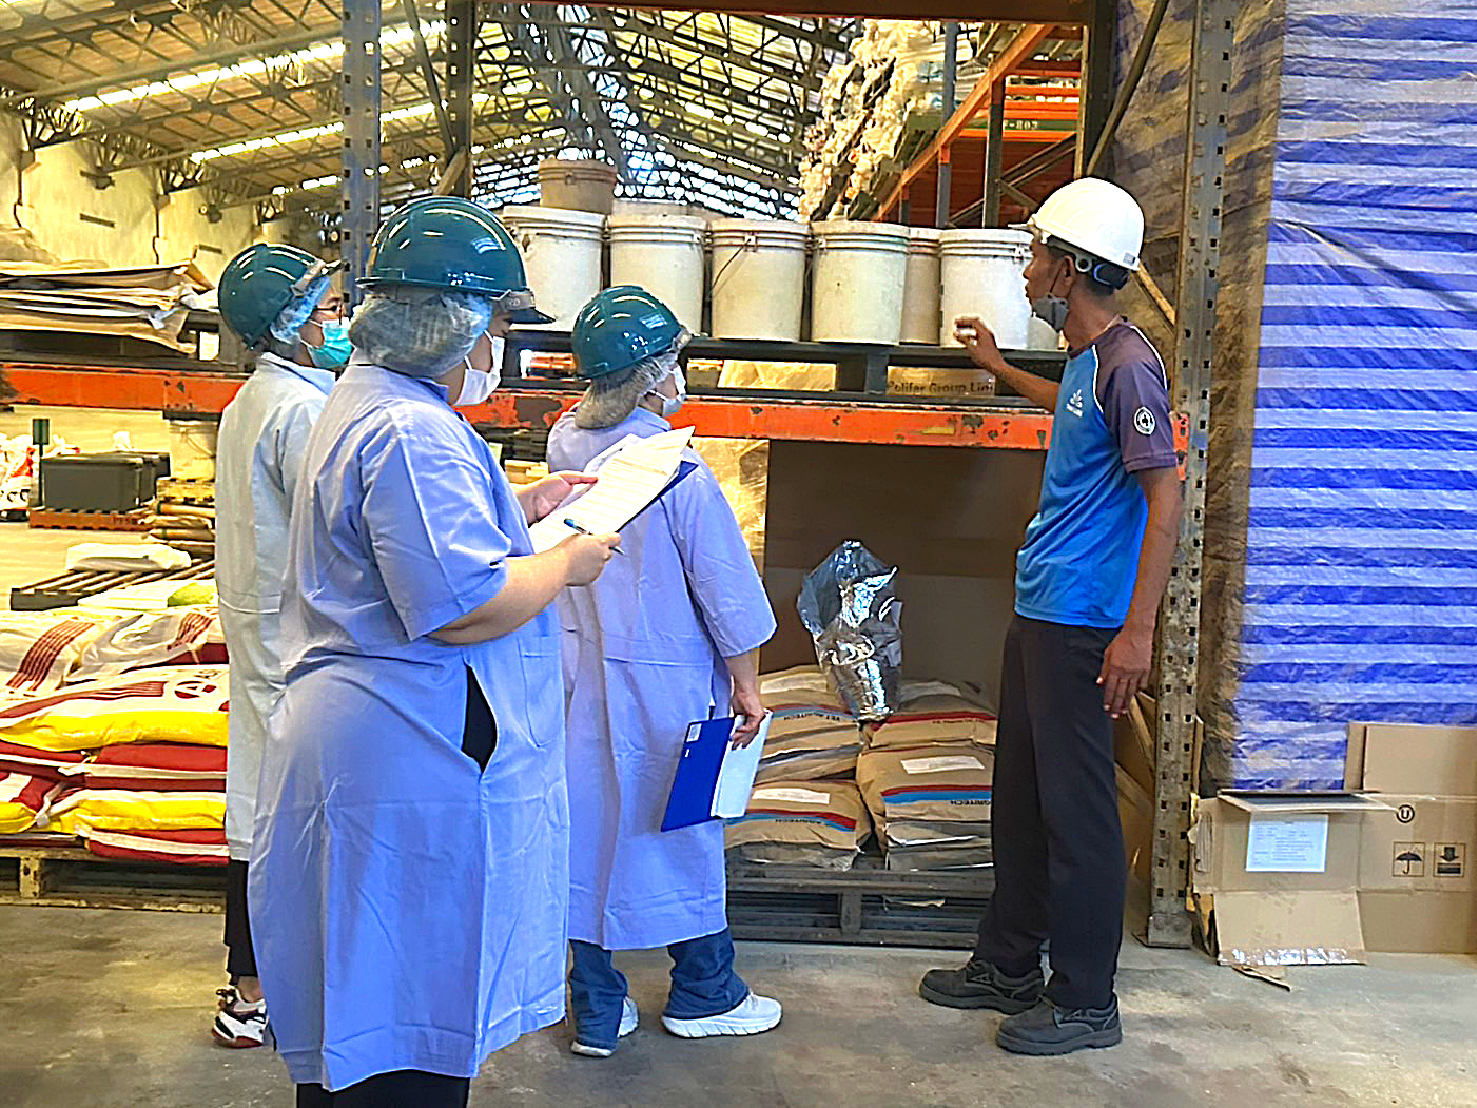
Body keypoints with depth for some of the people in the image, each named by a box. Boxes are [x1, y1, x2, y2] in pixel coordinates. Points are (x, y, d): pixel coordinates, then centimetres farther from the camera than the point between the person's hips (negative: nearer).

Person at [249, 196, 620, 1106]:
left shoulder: (365, 402, 16)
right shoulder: (412, 432, -20)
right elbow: (464, 608, -25)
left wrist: (519, 509, 18)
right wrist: (567, 562, -10)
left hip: (358, 744, 11)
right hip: (414, 765, -11)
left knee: (357, 1013, 21)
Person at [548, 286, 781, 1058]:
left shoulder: (565, 445, -2)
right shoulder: (674, 465, -18)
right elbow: (726, 583, -13)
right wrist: (747, 682, -2)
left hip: (579, 669, 5)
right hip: (662, 675, -5)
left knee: (587, 819, 11)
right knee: (682, 822, 11)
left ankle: (597, 1010, 22)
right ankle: (702, 993, 29)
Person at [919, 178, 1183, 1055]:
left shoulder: (1128, 363, -15)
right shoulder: (1087, 358, 14)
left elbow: (1165, 497, -20)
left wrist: (1139, 630, -25)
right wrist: (1000, 369, 51)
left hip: (1084, 623, -10)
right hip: (1039, 612, 10)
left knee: (1076, 810, -1)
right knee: (1021, 797, 16)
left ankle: (1086, 1001, 13)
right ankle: (1010, 967, 29)